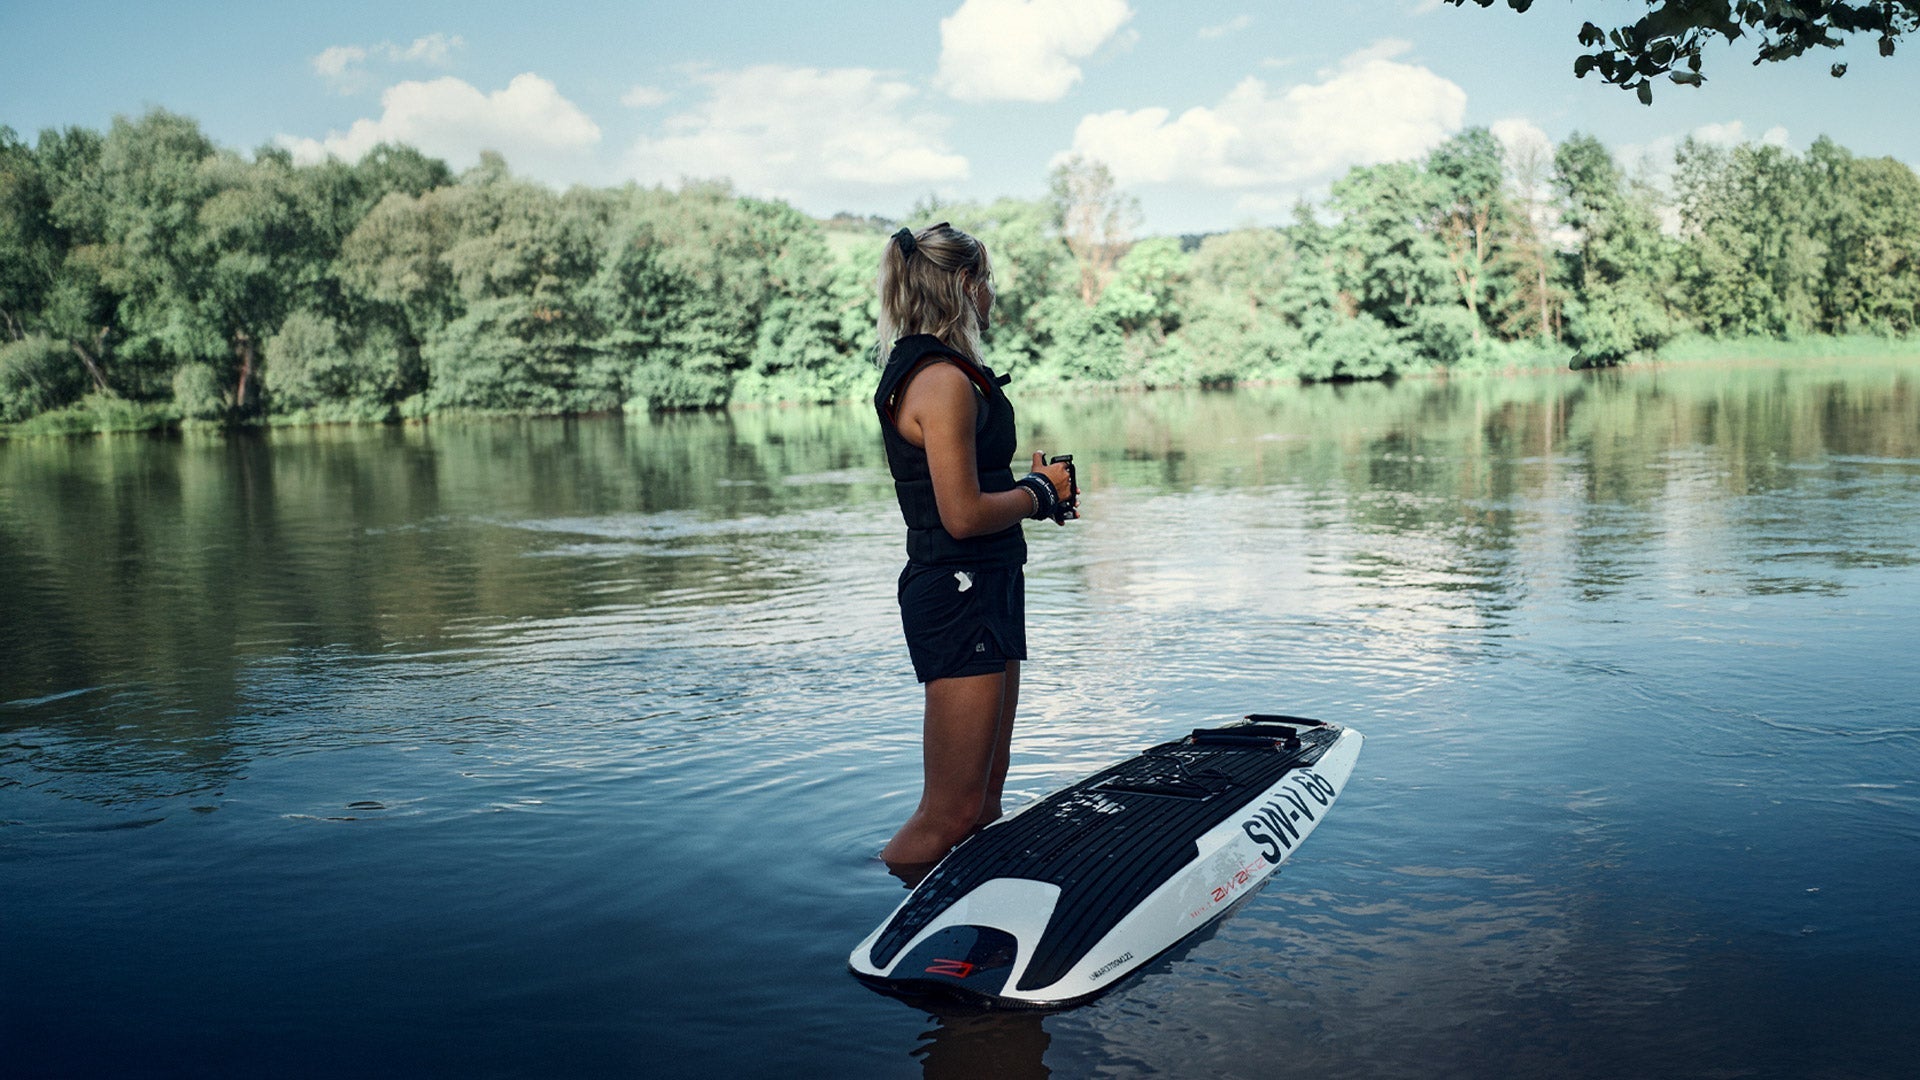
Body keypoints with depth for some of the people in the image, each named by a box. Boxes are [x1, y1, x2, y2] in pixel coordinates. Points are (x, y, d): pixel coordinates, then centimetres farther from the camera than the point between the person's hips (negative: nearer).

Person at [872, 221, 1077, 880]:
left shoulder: (917, 367, 15)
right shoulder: (945, 378, -17)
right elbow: (963, 516, -22)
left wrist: (1032, 489, 9)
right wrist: (1039, 492, -5)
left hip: (979, 592, 11)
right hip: (960, 595, -11)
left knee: (984, 798, 16)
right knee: (950, 815, -6)